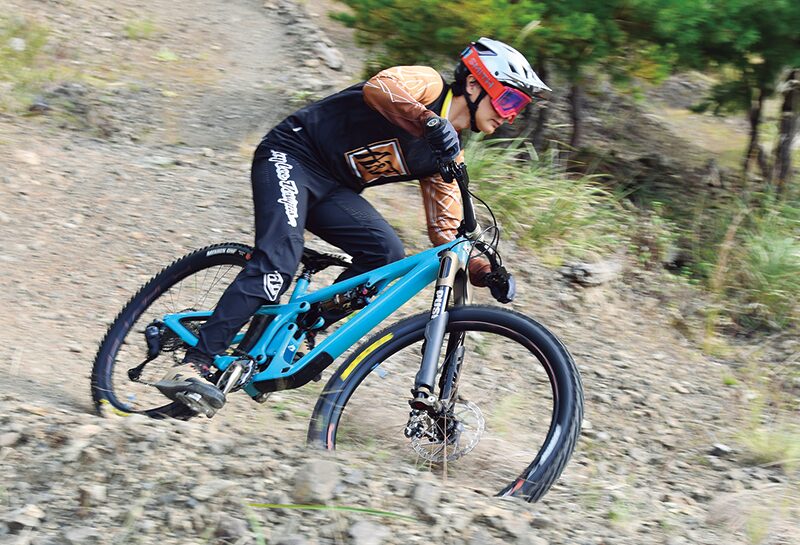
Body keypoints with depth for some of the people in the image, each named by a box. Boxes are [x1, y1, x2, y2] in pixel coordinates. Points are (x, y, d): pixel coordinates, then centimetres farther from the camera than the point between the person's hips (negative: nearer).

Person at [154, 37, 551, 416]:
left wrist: (486, 272, -9)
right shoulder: (427, 83, -10)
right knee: (280, 260, -29)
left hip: (332, 190, 8)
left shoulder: (447, 157, 10)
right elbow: (378, 88, -33)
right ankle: (193, 366, -33)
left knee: (387, 252, -18)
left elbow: (446, 231, 7)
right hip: (290, 156, -8)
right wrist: (429, 122, -49)